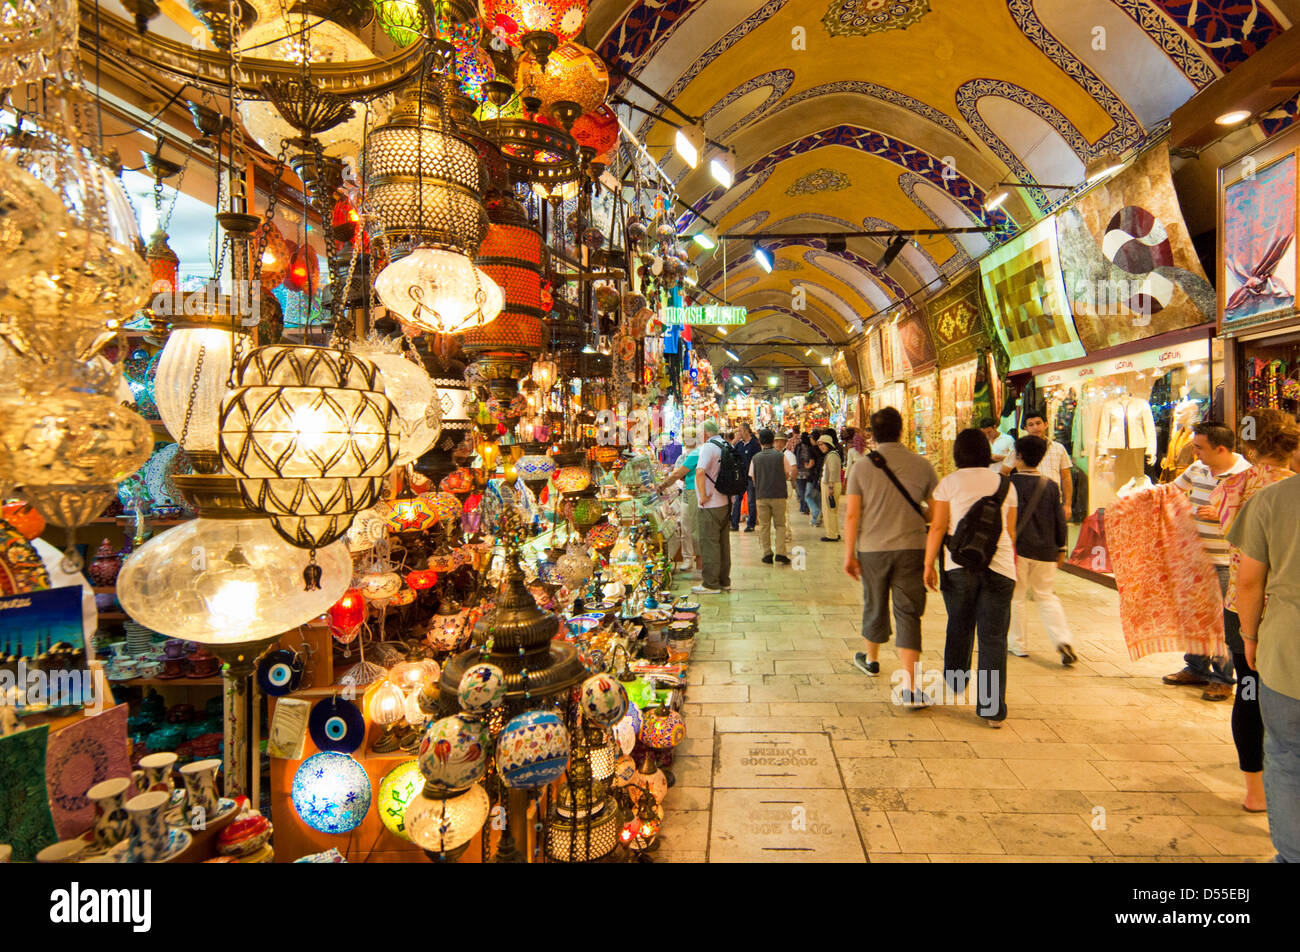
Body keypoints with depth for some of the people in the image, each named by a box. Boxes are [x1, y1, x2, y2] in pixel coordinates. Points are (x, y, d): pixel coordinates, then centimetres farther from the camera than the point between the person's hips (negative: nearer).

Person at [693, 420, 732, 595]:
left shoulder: (708, 447, -15)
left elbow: (700, 472, -29)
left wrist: (703, 496, -20)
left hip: (711, 504, -9)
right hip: (725, 502, 9)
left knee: (709, 544, -3)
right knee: (723, 543, 14)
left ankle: (711, 584, 1)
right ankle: (724, 582, 21)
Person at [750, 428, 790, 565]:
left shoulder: (756, 458, 0)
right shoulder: (781, 456, -3)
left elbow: (752, 478, 5)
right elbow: (787, 474, 5)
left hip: (761, 496, 1)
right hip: (779, 494, -1)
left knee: (764, 525, 9)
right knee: (780, 525, 8)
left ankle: (767, 554, 8)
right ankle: (780, 553, -3)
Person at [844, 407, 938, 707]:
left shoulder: (861, 468, -4)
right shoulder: (921, 465, -3)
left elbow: (852, 514, -6)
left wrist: (849, 554, 0)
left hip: (872, 550, 1)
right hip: (911, 549, -1)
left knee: (874, 607, 19)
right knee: (908, 614, 1)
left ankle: (871, 660, 43)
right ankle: (910, 688, -4)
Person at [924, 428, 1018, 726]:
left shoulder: (949, 483, -1)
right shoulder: (1005, 484, 7)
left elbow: (938, 526, -4)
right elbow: (1011, 531, 11)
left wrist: (929, 564, 2)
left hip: (960, 565, -1)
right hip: (999, 566, 1)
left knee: (959, 628, 18)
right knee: (993, 637, 2)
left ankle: (954, 683, 36)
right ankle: (992, 709, 4)